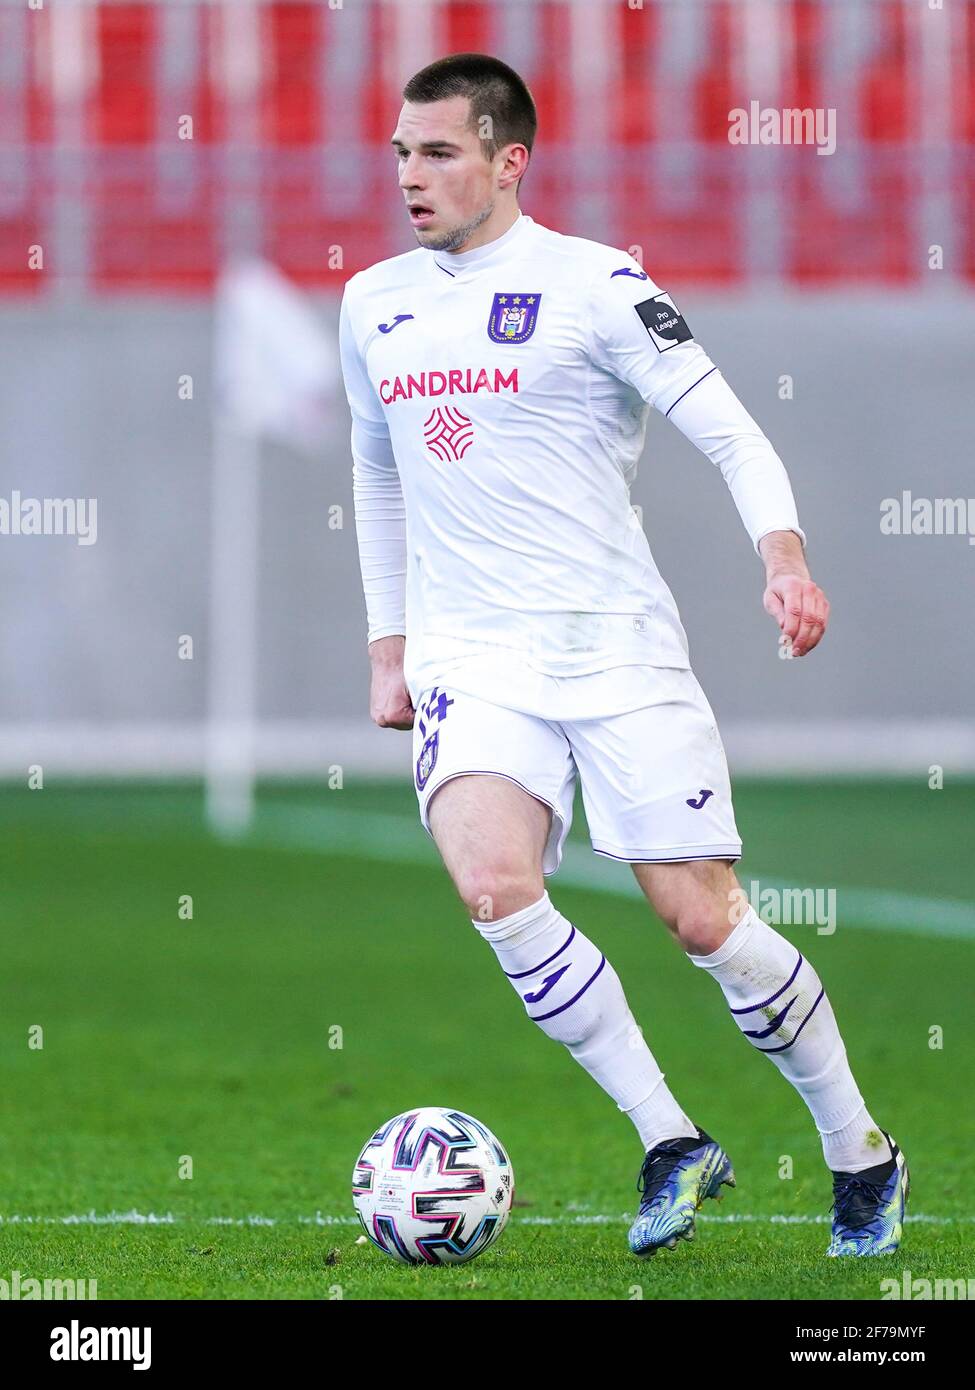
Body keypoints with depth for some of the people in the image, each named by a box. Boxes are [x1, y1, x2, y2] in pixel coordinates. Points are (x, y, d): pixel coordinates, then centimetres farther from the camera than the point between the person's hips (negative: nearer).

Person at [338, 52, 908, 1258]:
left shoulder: (594, 286, -6)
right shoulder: (374, 303, 11)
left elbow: (731, 434, -10)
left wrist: (783, 554, -27)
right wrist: (389, 648, 21)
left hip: (617, 649, -4)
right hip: (471, 659, 4)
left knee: (702, 920, -4)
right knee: (492, 884, -23)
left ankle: (860, 1153, 17)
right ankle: (672, 1146, -12)